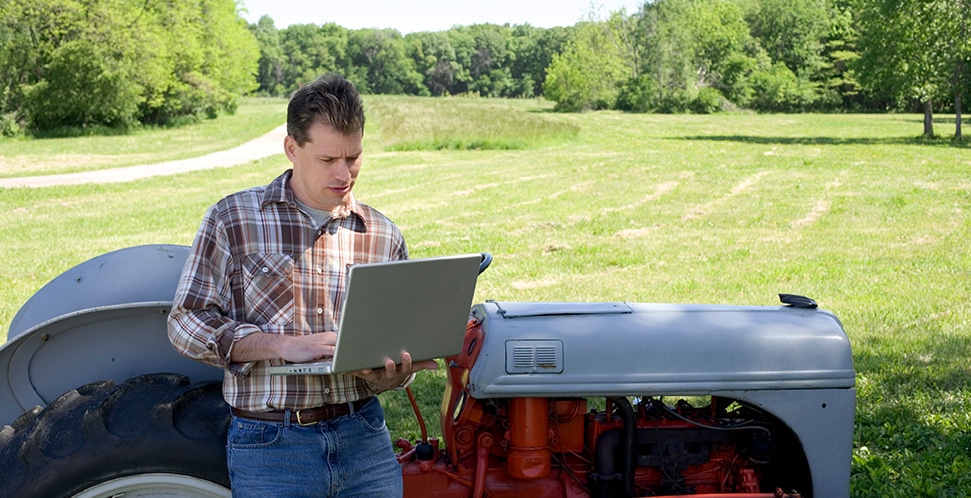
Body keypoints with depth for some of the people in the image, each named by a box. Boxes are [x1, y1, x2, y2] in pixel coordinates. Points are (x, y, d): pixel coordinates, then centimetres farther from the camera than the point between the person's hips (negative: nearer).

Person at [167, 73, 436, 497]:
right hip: (269, 443, -2)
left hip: (363, 436, 3)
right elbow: (186, 323, -5)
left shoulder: (383, 236, 7)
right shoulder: (233, 219, -1)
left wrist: (391, 376, -11)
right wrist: (283, 345, -17)